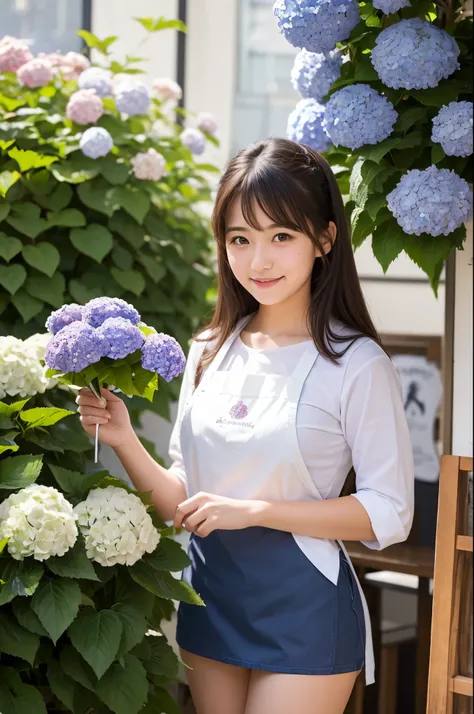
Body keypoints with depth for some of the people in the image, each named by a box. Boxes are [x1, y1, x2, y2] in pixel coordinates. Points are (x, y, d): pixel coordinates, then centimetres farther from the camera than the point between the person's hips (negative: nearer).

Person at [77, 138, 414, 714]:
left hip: (304, 608, -5)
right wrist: (124, 443, -8)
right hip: (210, 600, 5)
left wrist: (254, 510, -17)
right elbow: (183, 503, 9)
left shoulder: (357, 364, -11)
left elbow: (389, 514, -14)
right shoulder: (209, 353, 6)